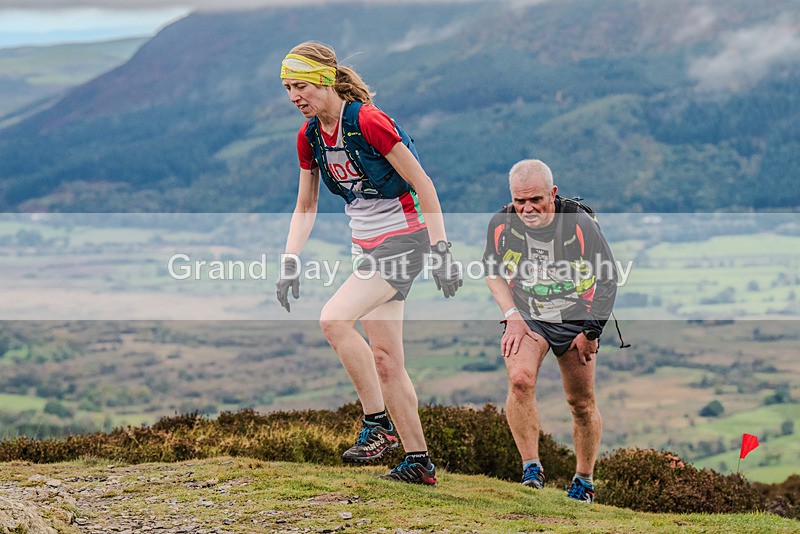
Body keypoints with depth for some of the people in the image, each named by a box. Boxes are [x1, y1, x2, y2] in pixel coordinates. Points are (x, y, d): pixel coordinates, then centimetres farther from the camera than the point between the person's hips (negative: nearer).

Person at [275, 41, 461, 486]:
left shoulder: (368, 122, -19)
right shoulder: (309, 136, 4)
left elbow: (423, 186, -16)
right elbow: (305, 207, 14)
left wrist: (441, 251, -19)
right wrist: (290, 263, 6)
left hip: (404, 238, -8)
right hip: (368, 245, 8)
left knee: (334, 319, -23)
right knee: (384, 358, 7)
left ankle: (379, 424, -12)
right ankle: (420, 463, 16)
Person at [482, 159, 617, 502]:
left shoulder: (580, 224, -17)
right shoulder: (501, 224, -10)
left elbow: (608, 279, -6)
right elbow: (492, 272, 7)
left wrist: (590, 332, -5)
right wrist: (513, 317, -4)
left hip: (575, 319, -1)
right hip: (526, 317, 1)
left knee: (582, 403, 4)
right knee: (519, 380, -25)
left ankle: (584, 479, 24)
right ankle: (531, 468, -16)